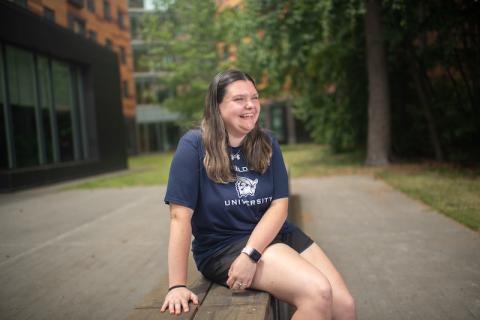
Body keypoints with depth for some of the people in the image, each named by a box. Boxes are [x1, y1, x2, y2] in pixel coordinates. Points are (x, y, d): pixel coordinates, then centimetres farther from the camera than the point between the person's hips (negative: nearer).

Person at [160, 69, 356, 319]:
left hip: (272, 234, 5)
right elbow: (180, 216, -16)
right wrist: (177, 285, -19)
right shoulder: (195, 145, -12)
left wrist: (250, 254, -19)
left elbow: (280, 204, -4)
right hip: (222, 245, -5)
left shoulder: (267, 144, 2)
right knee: (318, 293, -23)